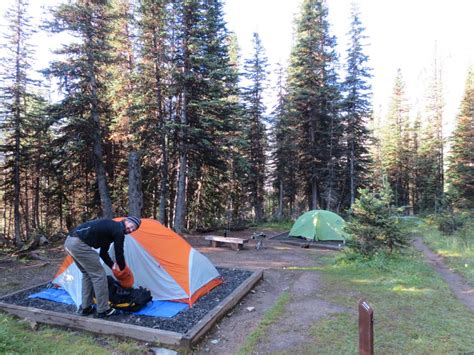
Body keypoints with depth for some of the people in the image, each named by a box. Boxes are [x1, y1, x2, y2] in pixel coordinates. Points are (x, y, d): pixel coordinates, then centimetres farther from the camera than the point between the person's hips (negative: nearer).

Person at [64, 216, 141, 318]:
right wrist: (123, 269, 20)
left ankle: (85, 308, 31)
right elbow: (119, 253, 3)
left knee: (87, 274, 24)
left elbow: (103, 252, 30)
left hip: (69, 241, 10)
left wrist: (113, 266, 27)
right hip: (79, 244, -10)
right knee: (99, 275, 2)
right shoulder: (118, 230, -3)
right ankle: (103, 310, 12)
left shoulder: (111, 227, 25)